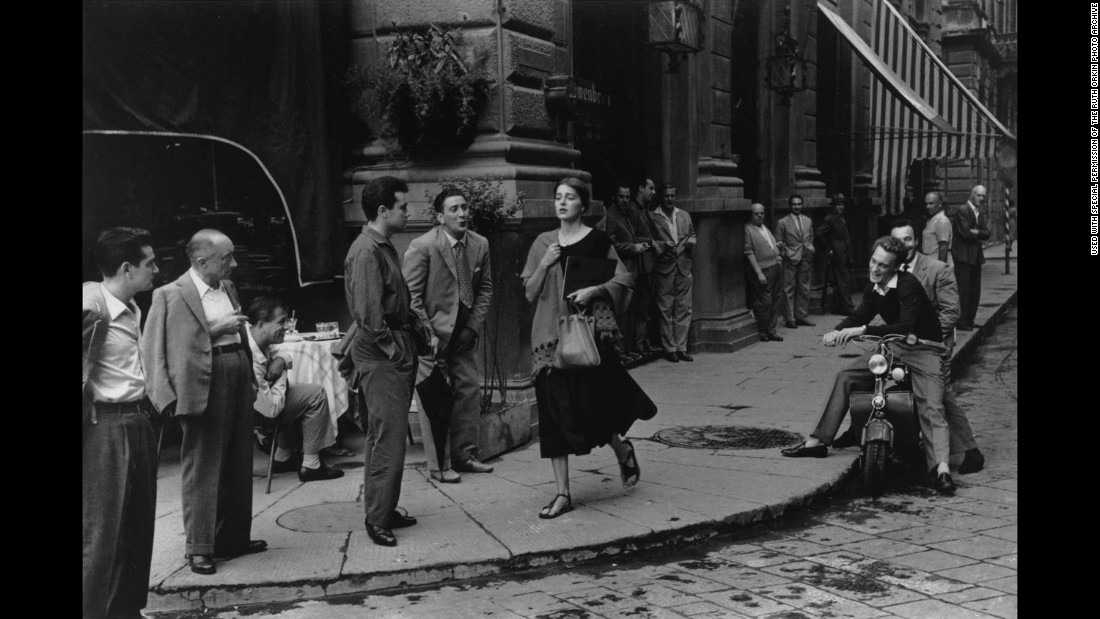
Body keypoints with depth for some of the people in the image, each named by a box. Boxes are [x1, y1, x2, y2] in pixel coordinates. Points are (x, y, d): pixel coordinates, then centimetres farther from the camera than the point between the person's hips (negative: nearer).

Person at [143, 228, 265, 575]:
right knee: (202, 468, -2)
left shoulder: (228, 288, 13)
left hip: (238, 382, 8)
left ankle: (234, 538, 26)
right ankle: (200, 548, 7)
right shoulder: (171, 295, -10)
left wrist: (251, 380, 15)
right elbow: (161, 347, -14)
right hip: (204, 387, -8)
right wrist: (215, 330, -19)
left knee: (238, 467, 14)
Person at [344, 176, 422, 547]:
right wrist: (392, 348, -16)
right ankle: (377, 518, -1)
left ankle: (385, 510, 23)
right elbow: (368, 313, -21)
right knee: (388, 437, -8)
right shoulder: (366, 251, -16)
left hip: (398, 352, 10)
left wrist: (415, 327, 10)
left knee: (386, 435, 14)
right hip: (381, 356, -10)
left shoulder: (384, 247, 16)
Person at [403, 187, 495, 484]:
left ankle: (464, 455, 21)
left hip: (463, 333, 6)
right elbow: (411, 296, -13)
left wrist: (473, 326, -1)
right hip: (431, 333, -5)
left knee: (470, 390, 7)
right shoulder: (422, 246, -15)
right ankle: (438, 465, 5)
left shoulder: (479, 245, 0)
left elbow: (485, 289, 8)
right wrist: (427, 335, -16)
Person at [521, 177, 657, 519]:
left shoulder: (597, 240, 0)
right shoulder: (543, 243, 10)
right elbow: (530, 294, 10)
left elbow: (623, 279, 1)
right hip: (550, 334, 3)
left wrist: (594, 290, -14)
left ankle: (622, 449, 30)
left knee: (589, 403, -4)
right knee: (555, 411, 0)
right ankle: (562, 493, 6)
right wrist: (544, 265, -6)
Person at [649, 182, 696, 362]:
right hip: (664, 268, -4)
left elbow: (692, 234, 24)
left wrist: (691, 242, 2)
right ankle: (669, 349, 6)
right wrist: (663, 245, -17)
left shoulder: (685, 216, 14)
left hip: (684, 267, 5)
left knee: (684, 309, 5)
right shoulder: (652, 217, -2)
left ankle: (681, 348, 11)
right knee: (665, 310, -1)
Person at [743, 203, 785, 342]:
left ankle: (771, 330, 17)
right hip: (763, 272, -8)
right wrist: (759, 273, -17)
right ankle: (763, 332, 6)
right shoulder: (748, 229, -7)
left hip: (776, 269, 8)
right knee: (764, 302, -6)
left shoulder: (765, 228, 19)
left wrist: (777, 245, 11)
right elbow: (749, 253, -13)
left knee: (776, 301, 9)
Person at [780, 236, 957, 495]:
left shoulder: (908, 285, -22)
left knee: (931, 408, -26)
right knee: (845, 377, 2)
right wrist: (837, 332, -14)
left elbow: (905, 327, -32)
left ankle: (941, 469, -38)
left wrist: (862, 330, -36)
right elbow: (859, 316, 8)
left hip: (924, 350, -8)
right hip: (892, 348, 8)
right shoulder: (874, 289, 3)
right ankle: (817, 442, 7)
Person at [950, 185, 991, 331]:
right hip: (963, 256, -8)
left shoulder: (981, 214, 16)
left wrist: (976, 232, -13)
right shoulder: (962, 211, -10)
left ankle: (969, 320, 17)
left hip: (976, 256, 8)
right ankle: (961, 322, -6)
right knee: (963, 291, -9)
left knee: (975, 291, 9)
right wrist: (980, 234, -3)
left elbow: (987, 233, 5)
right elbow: (965, 233, -18)